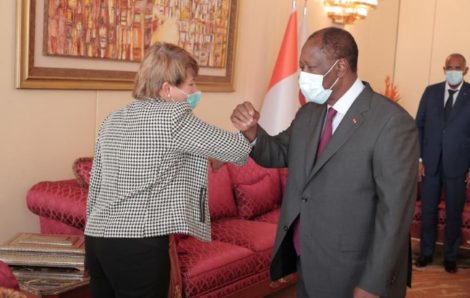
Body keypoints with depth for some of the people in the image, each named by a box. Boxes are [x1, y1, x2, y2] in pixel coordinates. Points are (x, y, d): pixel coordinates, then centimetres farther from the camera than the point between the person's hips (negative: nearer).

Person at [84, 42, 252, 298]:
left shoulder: (112, 120, 12)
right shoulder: (173, 116, -10)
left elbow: (95, 187, 16)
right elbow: (237, 149, -8)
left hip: (96, 239, 8)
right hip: (138, 244, -8)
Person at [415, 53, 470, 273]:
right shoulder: (431, 92, 3)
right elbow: (419, 126, 5)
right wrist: (418, 158, -1)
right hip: (430, 163, 2)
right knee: (427, 210, 10)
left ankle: (450, 256, 24)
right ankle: (426, 251, 25)